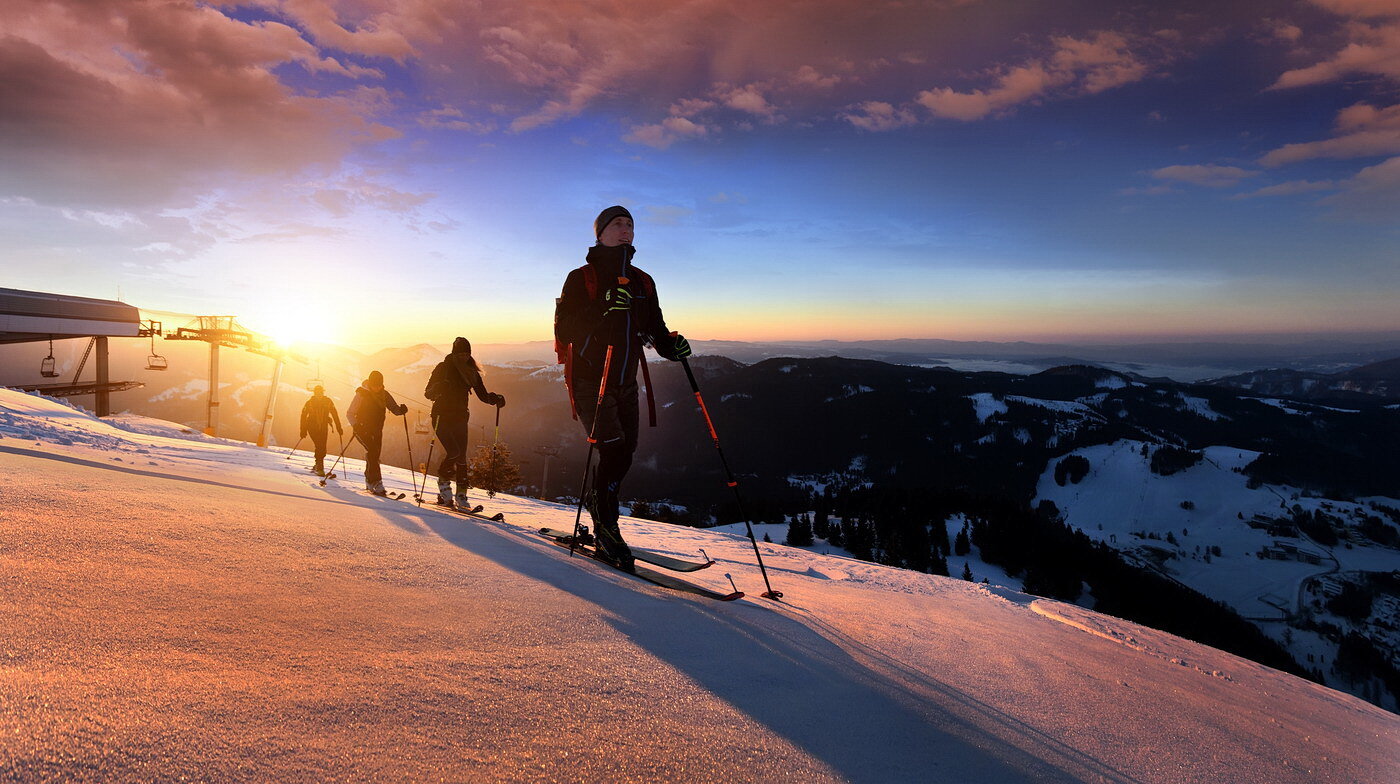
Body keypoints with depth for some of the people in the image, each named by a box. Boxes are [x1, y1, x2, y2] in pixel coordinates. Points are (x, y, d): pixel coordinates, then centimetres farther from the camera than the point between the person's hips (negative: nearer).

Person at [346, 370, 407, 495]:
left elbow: (395, 409, 5)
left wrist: (401, 410, -19)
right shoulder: (361, 394, -10)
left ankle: (369, 483, 30)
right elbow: (350, 413, -7)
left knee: (374, 456, 10)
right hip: (362, 429, -5)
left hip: (377, 431, 5)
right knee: (372, 450, -24)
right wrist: (355, 425, -24)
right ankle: (377, 483, -27)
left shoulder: (384, 394, 2)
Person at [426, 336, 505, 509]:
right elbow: (428, 393, -7)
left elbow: (482, 395, 9)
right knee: (454, 451, -19)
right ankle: (444, 481, 6)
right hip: (442, 417, -4)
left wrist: (495, 399, -12)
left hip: (460, 418, 4)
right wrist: (438, 388, -30)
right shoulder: (443, 368, -4)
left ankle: (461, 495, 7)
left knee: (461, 457, 0)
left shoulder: (471, 372, 7)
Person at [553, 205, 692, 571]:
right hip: (589, 379, -6)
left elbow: (655, 328, 12)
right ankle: (606, 530, -1)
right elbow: (565, 329, -12)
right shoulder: (581, 278, -2)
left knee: (625, 453, 7)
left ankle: (597, 504, 33)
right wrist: (603, 308, -26)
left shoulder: (642, 282, 14)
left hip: (625, 382, 6)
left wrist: (671, 345, -10)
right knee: (613, 449, -16)